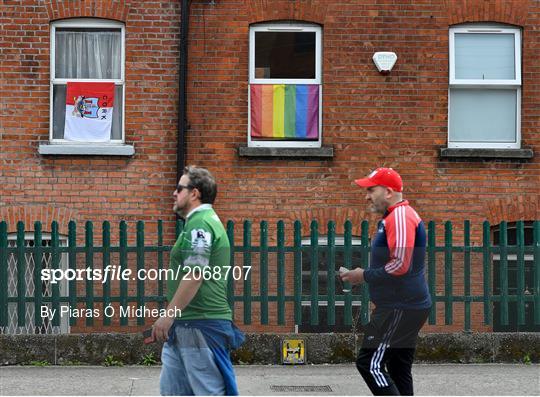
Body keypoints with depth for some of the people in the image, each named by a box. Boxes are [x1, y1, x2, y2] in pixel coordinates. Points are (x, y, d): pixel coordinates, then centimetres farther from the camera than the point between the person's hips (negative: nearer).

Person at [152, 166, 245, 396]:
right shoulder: (202, 221, 20)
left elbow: (195, 275, -23)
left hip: (201, 326, -11)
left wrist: (168, 315, -21)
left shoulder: (200, 223, -13)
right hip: (185, 327, 11)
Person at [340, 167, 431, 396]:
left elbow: (400, 265, -24)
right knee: (398, 370, 13)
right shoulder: (394, 216, 18)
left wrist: (365, 275, -13)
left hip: (399, 309, -11)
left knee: (370, 364, -11)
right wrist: (365, 275, 14)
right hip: (408, 307, 11)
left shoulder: (400, 216, -16)